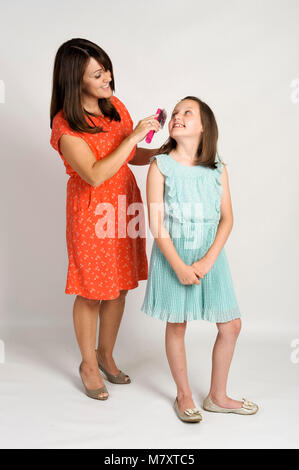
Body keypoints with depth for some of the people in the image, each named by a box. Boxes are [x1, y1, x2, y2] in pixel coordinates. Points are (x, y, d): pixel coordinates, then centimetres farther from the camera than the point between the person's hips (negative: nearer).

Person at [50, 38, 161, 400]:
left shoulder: (116, 107, 5)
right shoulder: (65, 125, -15)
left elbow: (133, 157, 12)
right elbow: (95, 175, -25)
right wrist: (134, 135, -25)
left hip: (124, 205, 6)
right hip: (91, 212, -6)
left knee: (119, 287, 14)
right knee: (91, 293, 6)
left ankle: (106, 354, 36)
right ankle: (89, 365, 29)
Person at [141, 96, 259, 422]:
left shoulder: (218, 168, 2)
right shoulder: (160, 166, -6)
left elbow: (227, 219, -1)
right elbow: (156, 224, -10)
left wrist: (207, 261, -13)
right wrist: (179, 266, -15)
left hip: (210, 257, 3)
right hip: (172, 256, -3)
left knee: (231, 325, 7)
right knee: (177, 325, 8)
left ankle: (217, 396, 28)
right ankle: (184, 395, 30)